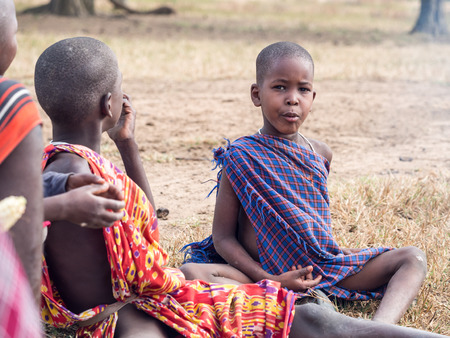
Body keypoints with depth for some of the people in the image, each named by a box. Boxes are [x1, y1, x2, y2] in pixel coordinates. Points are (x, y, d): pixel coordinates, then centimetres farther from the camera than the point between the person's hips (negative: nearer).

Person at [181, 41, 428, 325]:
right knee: (191, 273, -31)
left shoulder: (320, 154, 10)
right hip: (265, 273, -4)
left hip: (324, 270, 5)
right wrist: (269, 280, -18)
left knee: (413, 258, -9)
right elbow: (223, 237, -6)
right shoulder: (240, 157, -5)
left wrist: (338, 252, 4)